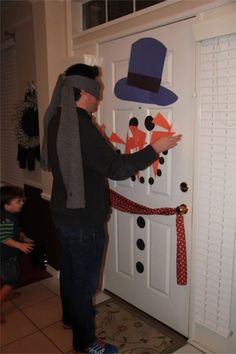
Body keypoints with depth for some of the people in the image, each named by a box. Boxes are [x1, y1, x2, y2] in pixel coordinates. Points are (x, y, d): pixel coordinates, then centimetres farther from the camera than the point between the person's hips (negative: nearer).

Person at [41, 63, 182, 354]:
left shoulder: (57, 119, 3)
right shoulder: (81, 126, -27)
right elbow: (117, 168, -26)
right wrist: (156, 148, -17)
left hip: (63, 212, 9)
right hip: (83, 220, -9)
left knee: (70, 268, 25)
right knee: (85, 279, 7)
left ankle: (71, 315, 48)